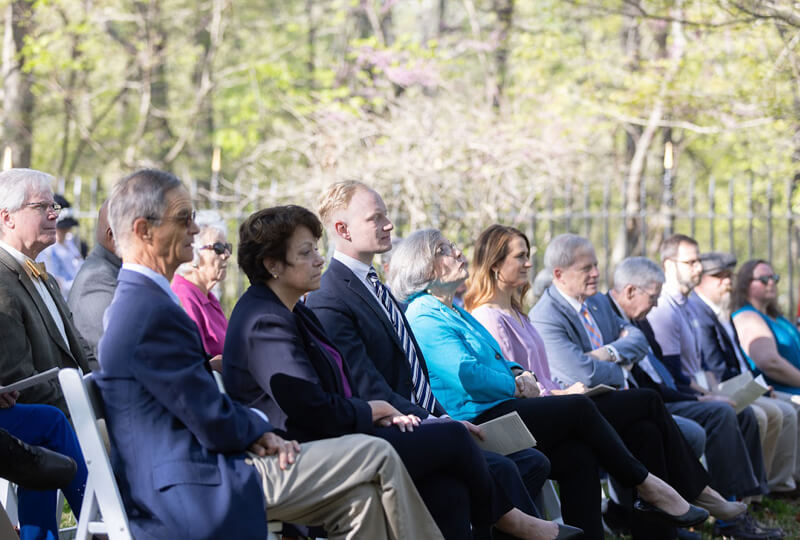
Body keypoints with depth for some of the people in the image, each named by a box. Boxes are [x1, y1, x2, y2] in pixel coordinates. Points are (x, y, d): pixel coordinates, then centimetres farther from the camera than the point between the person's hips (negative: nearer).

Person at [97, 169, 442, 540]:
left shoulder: (134, 301, 15)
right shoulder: (152, 312, -19)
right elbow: (214, 423, -19)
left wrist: (253, 429, 1)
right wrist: (258, 428, 2)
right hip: (194, 492, -11)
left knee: (361, 496, 9)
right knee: (376, 458, -5)